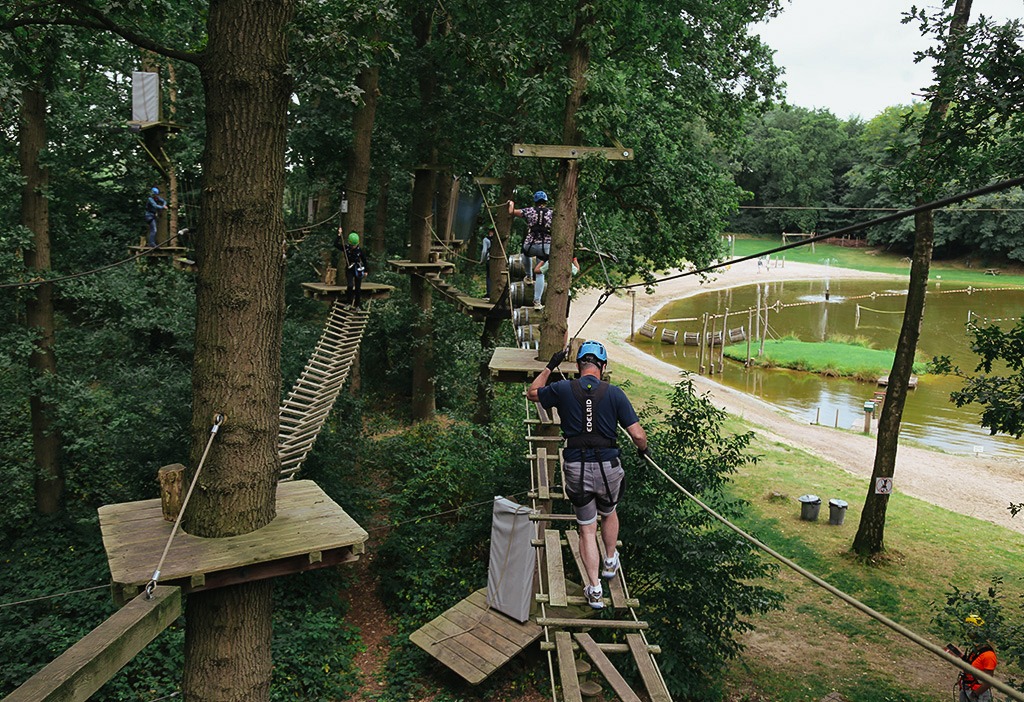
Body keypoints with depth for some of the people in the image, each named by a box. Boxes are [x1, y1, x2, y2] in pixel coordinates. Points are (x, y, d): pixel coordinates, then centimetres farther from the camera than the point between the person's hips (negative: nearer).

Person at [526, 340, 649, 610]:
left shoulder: (563, 389, -4)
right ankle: (610, 562, 47)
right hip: (608, 467, 0)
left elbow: (532, 393, 16)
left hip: (576, 468, 0)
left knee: (587, 529, 13)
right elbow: (637, 434, -7)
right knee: (608, 513, 30)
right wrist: (643, 449, 15)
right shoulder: (614, 393, -7)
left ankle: (594, 589, 13)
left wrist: (550, 367, 25)